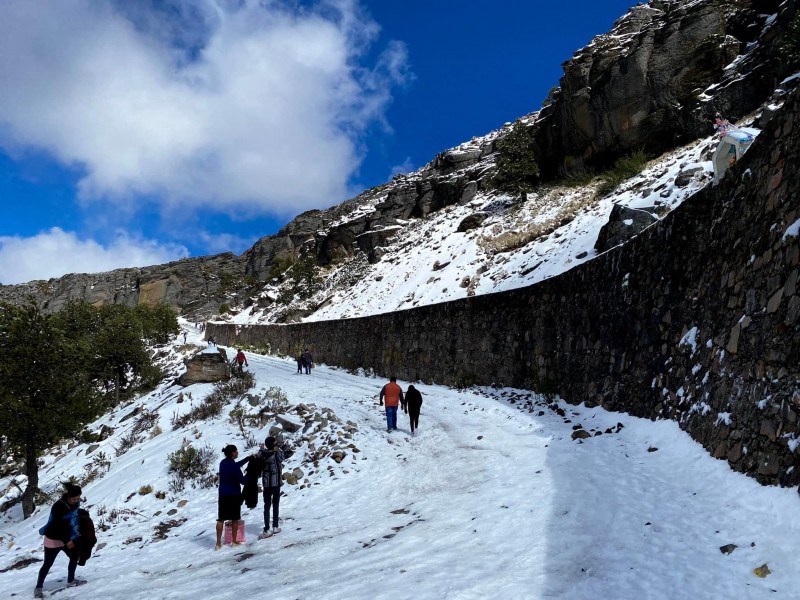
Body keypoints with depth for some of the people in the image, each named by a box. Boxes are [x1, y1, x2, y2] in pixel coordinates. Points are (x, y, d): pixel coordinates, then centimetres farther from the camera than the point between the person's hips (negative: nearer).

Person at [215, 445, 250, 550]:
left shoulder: (223, 463, 2)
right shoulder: (234, 467, -20)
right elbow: (243, 480, -15)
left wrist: (249, 458, 18)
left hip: (223, 495, 5)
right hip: (234, 495, -5)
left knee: (220, 519, 8)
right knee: (235, 519, 10)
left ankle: (218, 543, 8)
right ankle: (234, 541, 17)